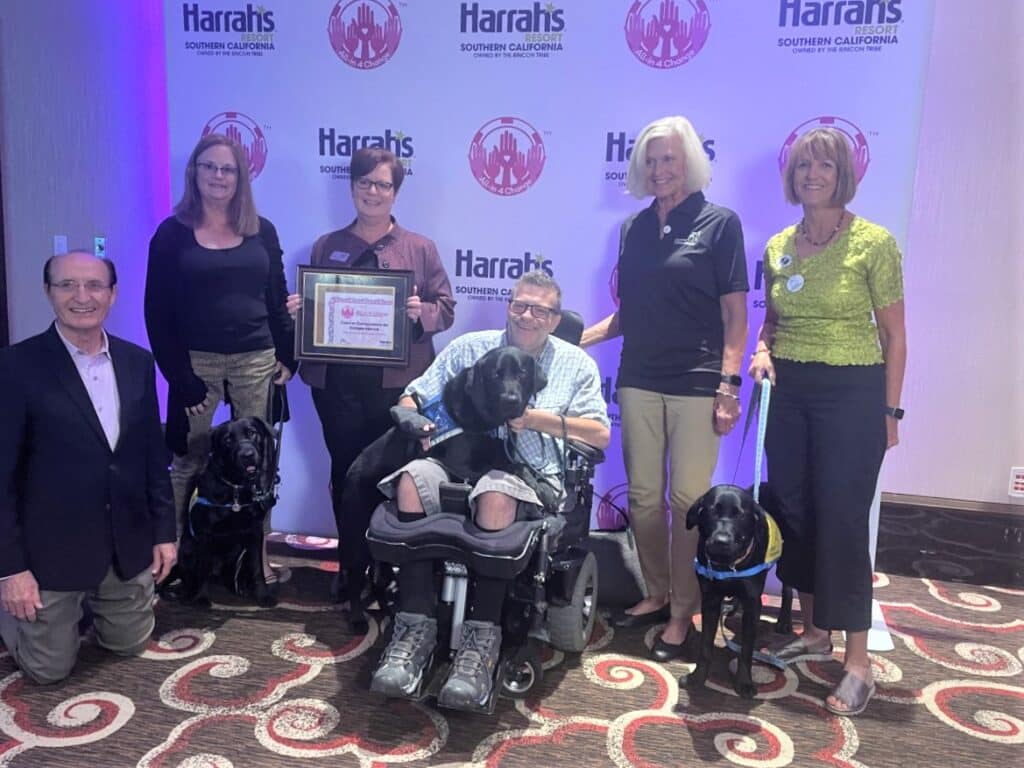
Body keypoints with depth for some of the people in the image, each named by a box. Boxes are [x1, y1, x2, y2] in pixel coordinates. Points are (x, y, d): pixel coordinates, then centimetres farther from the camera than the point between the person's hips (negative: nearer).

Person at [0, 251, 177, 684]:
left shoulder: (138, 362, 0)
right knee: (49, 668, 11)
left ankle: (88, 604, 47)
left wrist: (164, 530, 6)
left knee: (130, 644, 20)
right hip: (53, 549, -4)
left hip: (128, 544, 4)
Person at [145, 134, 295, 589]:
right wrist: (178, 375, -8)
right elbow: (157, 312, -2)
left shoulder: (261, 232, 8)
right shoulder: (172, 234, 1)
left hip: (256, 361, 2)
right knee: (188, 461, 4)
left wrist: (287, 356, 2)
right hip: (197, 363, -2)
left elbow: (277, 300, 11)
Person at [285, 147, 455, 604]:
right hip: (337, 379, 2)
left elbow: (446, 309, 3)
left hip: (397, 380, -1)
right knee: (346, 472, 7)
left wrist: (422, 312, -17)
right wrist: (297, 310, -7)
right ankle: (352, 569, 21)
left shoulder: (420, 249, 6)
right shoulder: (326, 247, 12)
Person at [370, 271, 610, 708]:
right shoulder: (470, 347, 17)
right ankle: (416, 628, -29)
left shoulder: (575, 364, 15)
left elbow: (600, 435, 6)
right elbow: (412, 398, 13)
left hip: (530, 475, -2)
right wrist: (411, 418, -13)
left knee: (495, 494, -38)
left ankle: (482, 640, -31)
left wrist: (537, 418, -7)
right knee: (412, 478, -32)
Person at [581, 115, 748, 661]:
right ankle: (656, 595, 28)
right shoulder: (635, 228, 12)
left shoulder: (719, 223, -1)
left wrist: (729, 385, -12)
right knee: (643, 497, 11)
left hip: (696, 385, -5)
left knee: (687, 500, 0)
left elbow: (735, 315, -5)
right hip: (639, 381, 5)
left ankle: (683, 616, 13)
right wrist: (574, 338, 5)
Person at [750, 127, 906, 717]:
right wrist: (763, 351, -3)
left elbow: (894, 336, -5)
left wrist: (889, 410, -5)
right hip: (790, 391, 6)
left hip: (852, 393, -5)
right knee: (792, 509, 10)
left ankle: (859, 664, 6)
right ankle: (814, 630, 28)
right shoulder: (778, 247, 7)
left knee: (842, 518, -5)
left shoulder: (874, 243, -8)